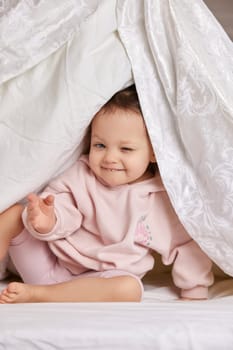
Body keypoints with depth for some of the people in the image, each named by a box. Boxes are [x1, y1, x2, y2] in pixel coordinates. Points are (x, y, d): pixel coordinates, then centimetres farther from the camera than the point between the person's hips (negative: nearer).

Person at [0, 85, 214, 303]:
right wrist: (48, 222, -33)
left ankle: (34, 294, -27)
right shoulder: (81, 175, -3)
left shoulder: (163, 200, -7)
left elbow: (185, 244, 0)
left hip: (96, 281, -1)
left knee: (130, 289, -35)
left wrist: (194, 293, 0)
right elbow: (62, 209, -9)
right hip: (46, 260, 1)